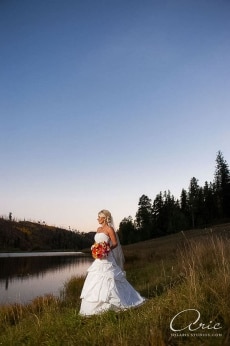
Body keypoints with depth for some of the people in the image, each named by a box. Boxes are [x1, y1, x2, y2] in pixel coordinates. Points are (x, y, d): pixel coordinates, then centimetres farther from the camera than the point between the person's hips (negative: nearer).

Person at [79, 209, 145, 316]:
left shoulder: (109, 229, -8)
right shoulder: (99, 229, 15)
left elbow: (115, 243, -11)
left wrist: (106, 250, -22)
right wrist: (94, 249, 1)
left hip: (106, 260, -8)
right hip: (98, 260, 8)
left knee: (107, 281, -7)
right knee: (95, 282, 8)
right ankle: (94, 306, 16)